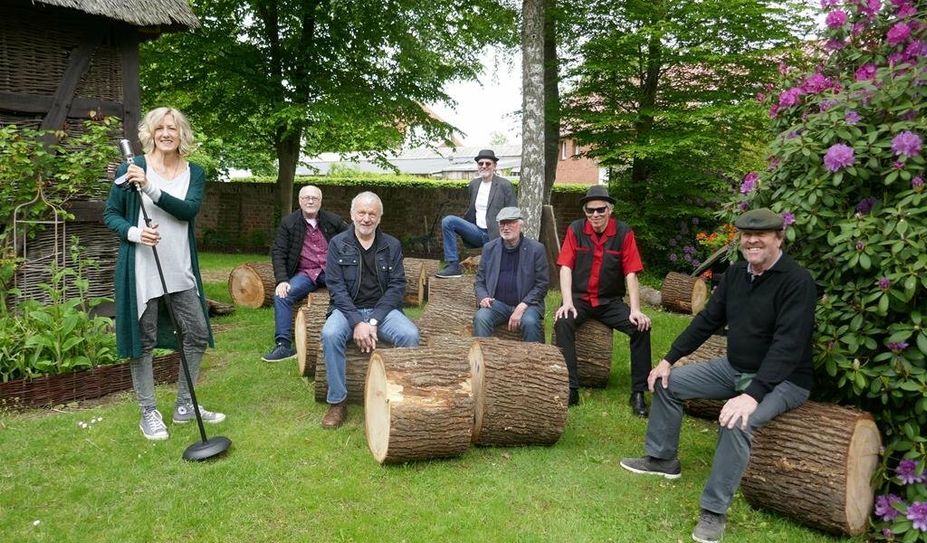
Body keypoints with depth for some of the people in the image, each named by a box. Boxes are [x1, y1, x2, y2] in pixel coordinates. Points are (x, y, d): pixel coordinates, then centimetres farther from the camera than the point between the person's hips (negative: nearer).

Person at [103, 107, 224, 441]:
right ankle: (148, 413, 20)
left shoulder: (194, 173, 5)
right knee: (143, 341, 4)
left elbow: (189, 209, -14)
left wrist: (150, 188, -26)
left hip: (181, 269, 4)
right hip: (141, 269, -4)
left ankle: (184, 406, 24)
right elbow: (110, 214, 1)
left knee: (198, 334, 7)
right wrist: (133, 232, -19)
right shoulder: (133, 167, -3)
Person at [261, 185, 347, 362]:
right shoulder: (288, 222, 6)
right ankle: (284, 345, -20)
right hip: (305, 274, 1)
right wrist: (282, 280, -11)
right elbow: (278, 252, 3)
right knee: (281, 295, -25)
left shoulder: (333, 220, 8)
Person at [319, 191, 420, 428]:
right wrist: (357, 322, -20)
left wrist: (373, 321, -14)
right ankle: (337, 403, -16)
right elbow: (336, 287, -6)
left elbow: (397, 286, -1)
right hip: (348, 309, -1)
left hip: (383, 310, 1)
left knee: (410, 335, -28)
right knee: (330, 334, -33)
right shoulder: (338, 244, 2)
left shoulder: (392, 245, 5)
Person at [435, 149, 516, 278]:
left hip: (495, 236, -5)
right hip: (477, 232, 5)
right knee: (448, 221, -13)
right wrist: (457, 226, 14)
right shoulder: (474, 184, 13)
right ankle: (453, 266, -15)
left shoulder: (505, 185, -5)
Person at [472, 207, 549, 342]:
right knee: (480, 318, -28)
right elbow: (479, 281, 14)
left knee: (530, 322, -32)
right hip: (497, 303, 2)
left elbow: (542, 284, -2)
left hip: (526, 303, -2)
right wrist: (483, 297, -9)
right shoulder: (489, 248, 10)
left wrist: (522, 307, -14)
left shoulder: (536, 249, 2)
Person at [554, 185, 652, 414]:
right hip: (580, 299, 0)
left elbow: (631, 274, -8)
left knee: (641, 327, -21)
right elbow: (566, 268, -8)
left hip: (611, 301, 1)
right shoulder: (575, 230, -4)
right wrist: (567, 302, -21)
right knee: (563, 322, -30)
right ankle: (570, 389, -25)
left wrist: (635, 310, -18)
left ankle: (638, 393, -9)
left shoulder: (624, 233, -6)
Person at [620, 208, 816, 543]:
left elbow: (788, 345, -30)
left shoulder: (796, 281, -22)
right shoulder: (736, 273, 2)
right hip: (734, 368, 8)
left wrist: (753, 395, -39)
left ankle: (714, 512, -22)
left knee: (736, 422, -35)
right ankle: (662, 459, 19)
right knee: (667, 382, 4)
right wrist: (669, 359, 3)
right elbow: (707, 320, 8)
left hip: (782, 380, -8)